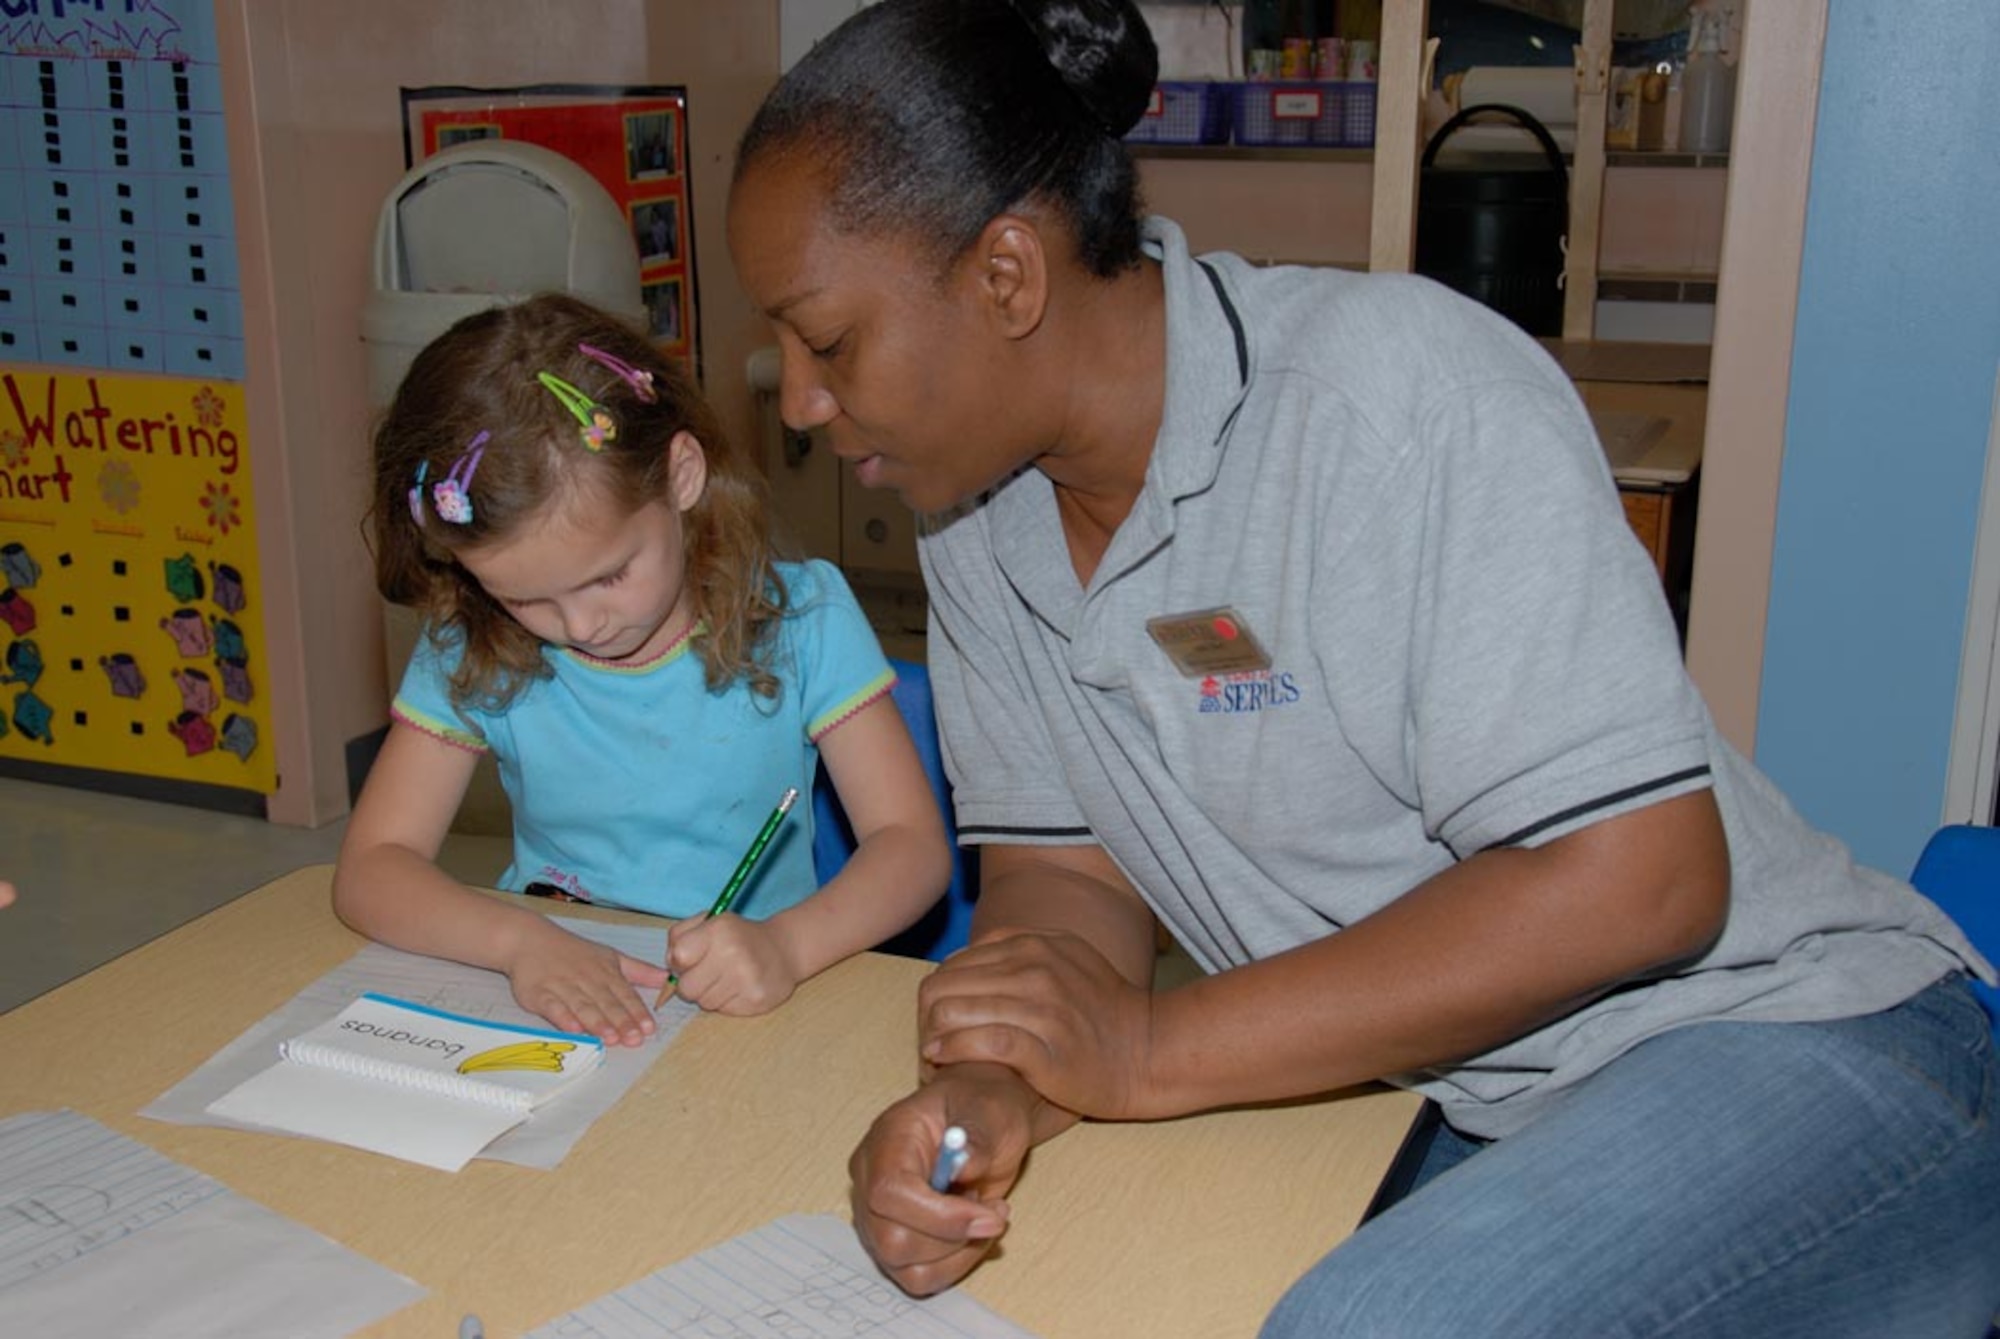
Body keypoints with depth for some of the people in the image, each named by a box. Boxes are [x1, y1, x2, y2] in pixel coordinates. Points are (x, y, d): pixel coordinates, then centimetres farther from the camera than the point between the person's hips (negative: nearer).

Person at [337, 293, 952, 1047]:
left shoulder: (799, 617, -7)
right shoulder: (468, 655, -3)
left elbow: (912, 842, -9)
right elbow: (367, 871, -6)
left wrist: (786, 944, -28)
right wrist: (521, 942, -25)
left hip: (746, 1013, -1)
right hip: (553, 1012, 2)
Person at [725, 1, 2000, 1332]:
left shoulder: (1399, 385, -22)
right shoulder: (978, 510, 1)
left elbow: (1637, 880, -24)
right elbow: (1063, 869, 4)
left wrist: (1156, 1047, -21)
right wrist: (989, 1095, -19)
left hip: (1790, 1037, -6)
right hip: (1445, 1110, 6)